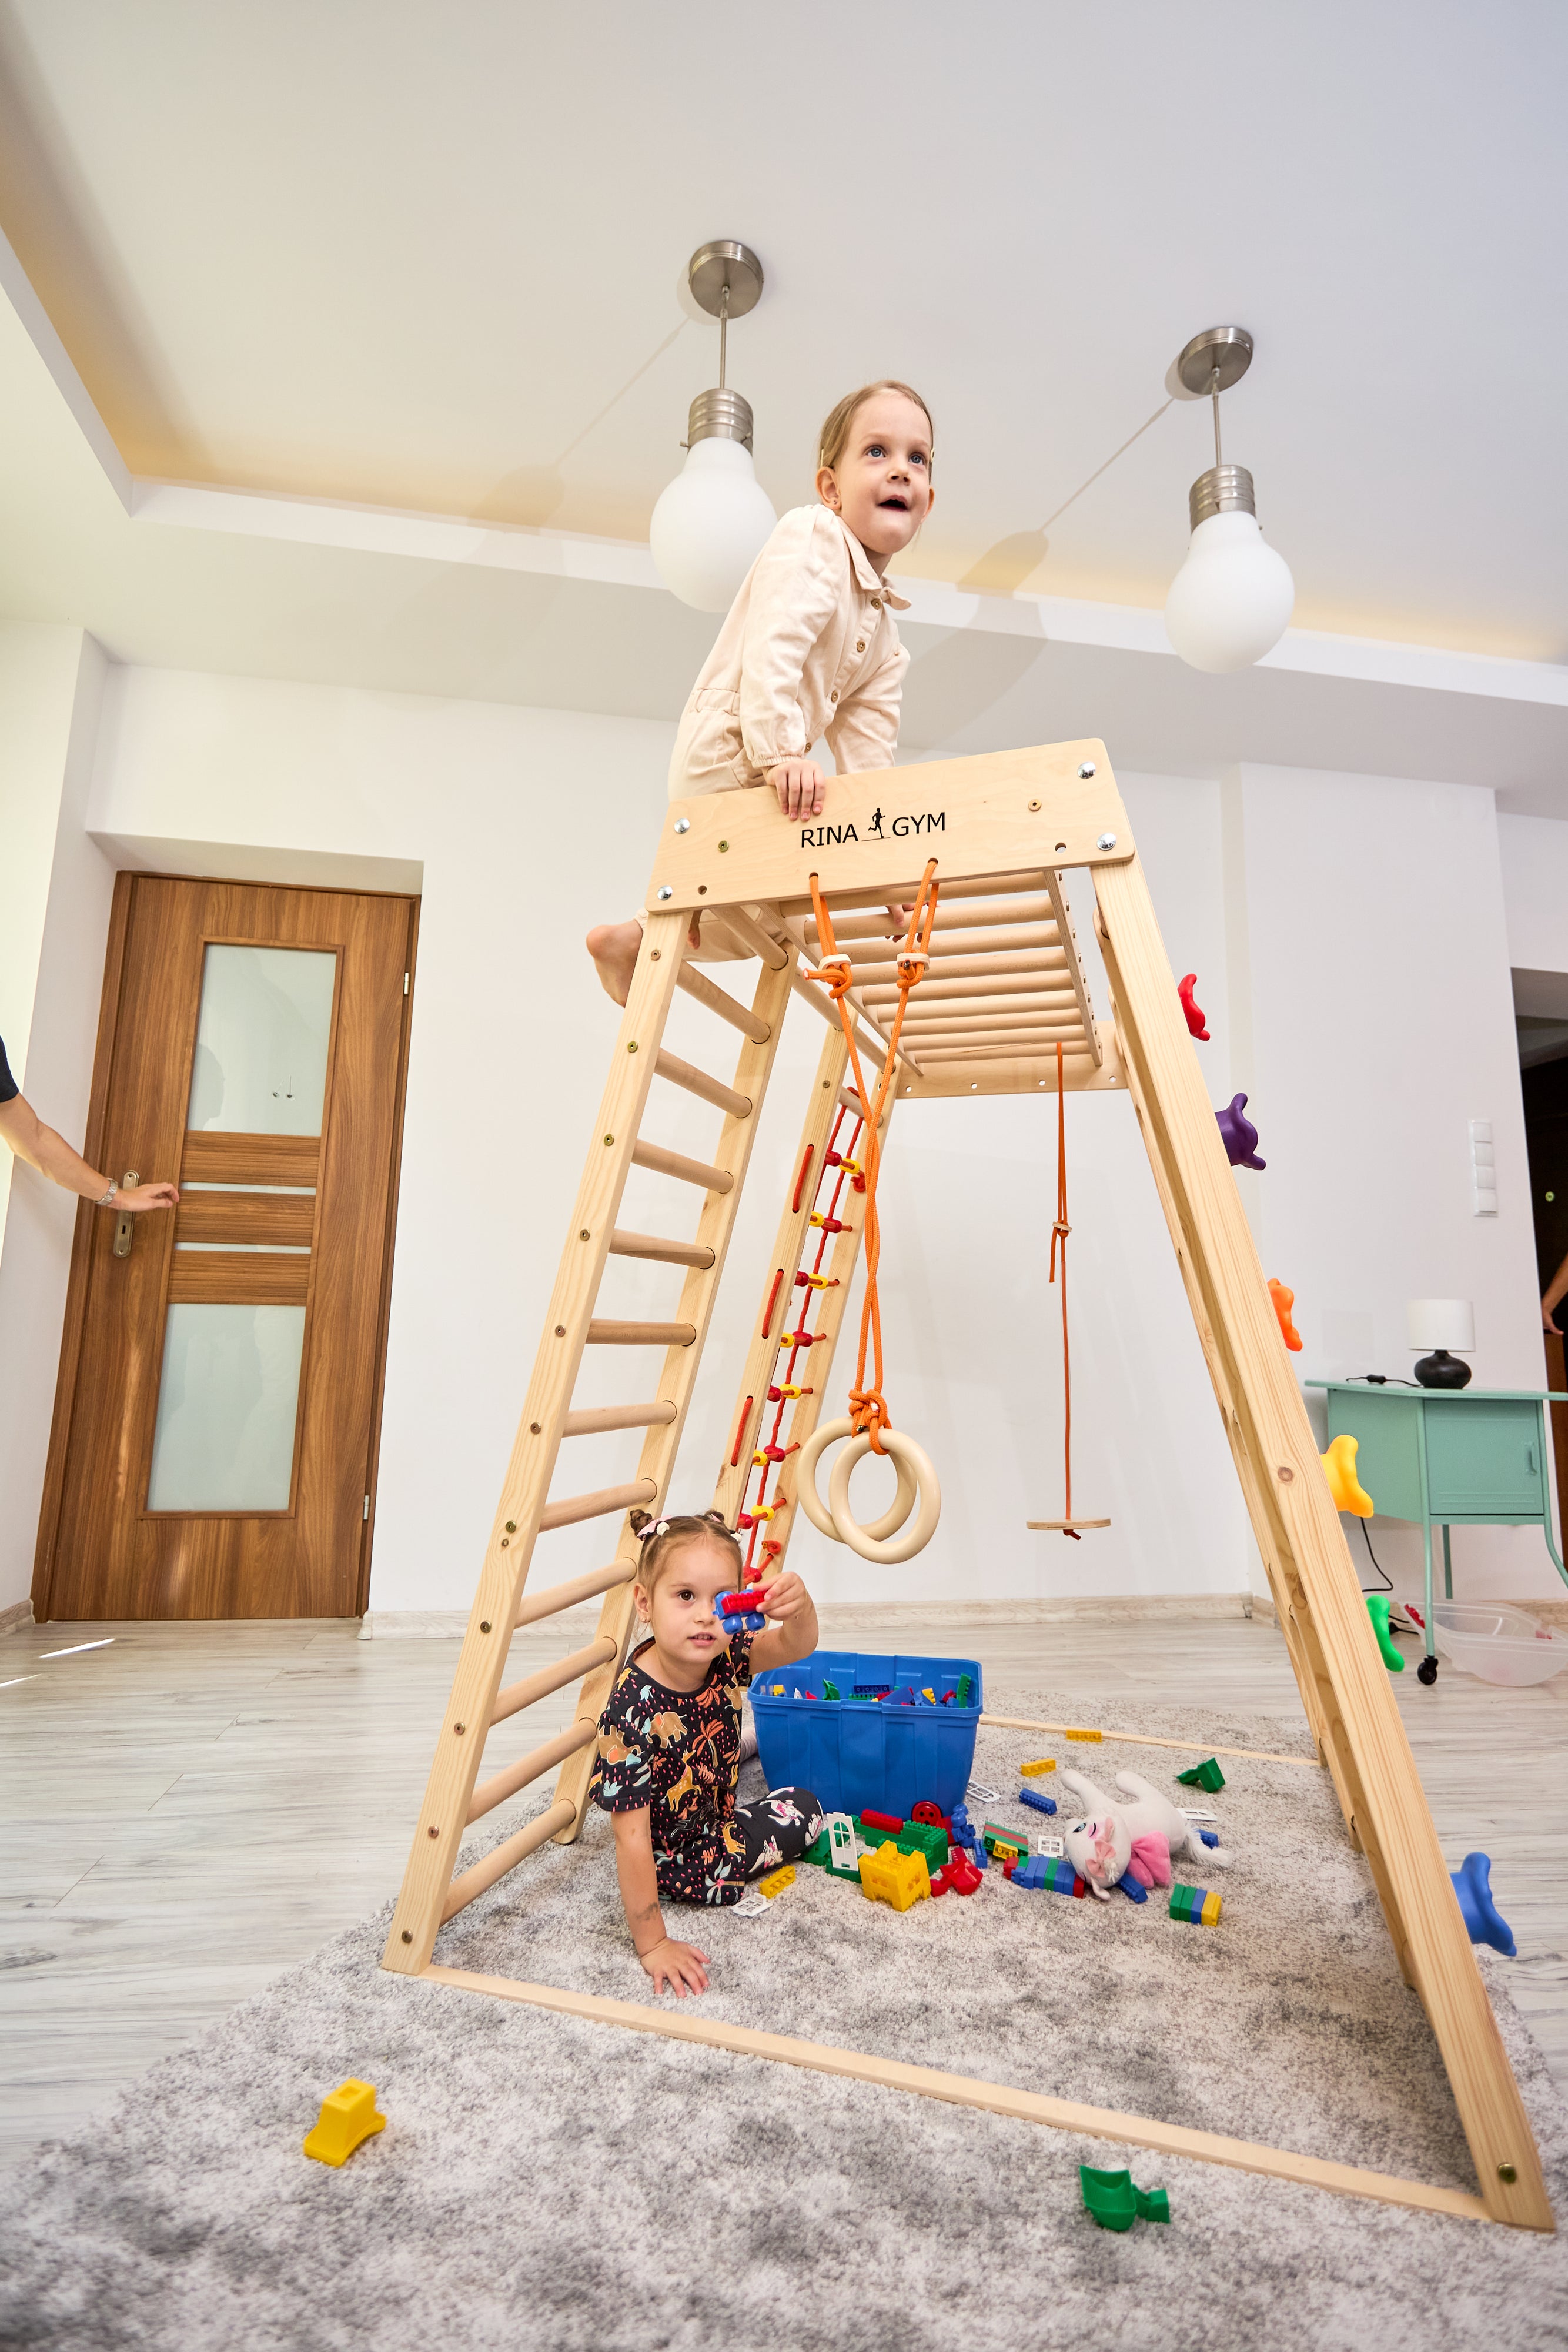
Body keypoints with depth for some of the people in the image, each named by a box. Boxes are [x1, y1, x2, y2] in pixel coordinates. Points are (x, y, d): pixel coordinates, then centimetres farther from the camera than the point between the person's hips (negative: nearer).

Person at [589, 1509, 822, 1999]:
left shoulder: (723, 1659, -21)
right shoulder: (635, 1708, -38)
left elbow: (795, 1647, -20)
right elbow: (632, 1838, -32)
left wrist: (798, 1608, -44)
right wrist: (652, 1944, -26)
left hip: (715, 1820, 7)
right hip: (669, 1860, -7)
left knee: (804, 1805, 26)